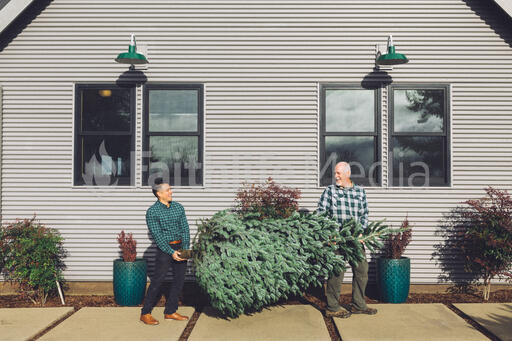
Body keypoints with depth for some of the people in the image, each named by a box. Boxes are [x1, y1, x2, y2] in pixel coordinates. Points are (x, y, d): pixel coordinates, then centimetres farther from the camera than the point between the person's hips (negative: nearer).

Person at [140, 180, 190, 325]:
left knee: (179, 279, 8)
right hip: (164, 248, -5)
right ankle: (145, 313, 10)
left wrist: (185, 248, -7)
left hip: (180, 247, 5)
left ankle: (170, 312, 21)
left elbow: (185, 229, 5)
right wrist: (171, 252, -19)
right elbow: (157, 236, -13)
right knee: (157, 281, -2)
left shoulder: (178, 207, 6)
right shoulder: (152, 211, -9)